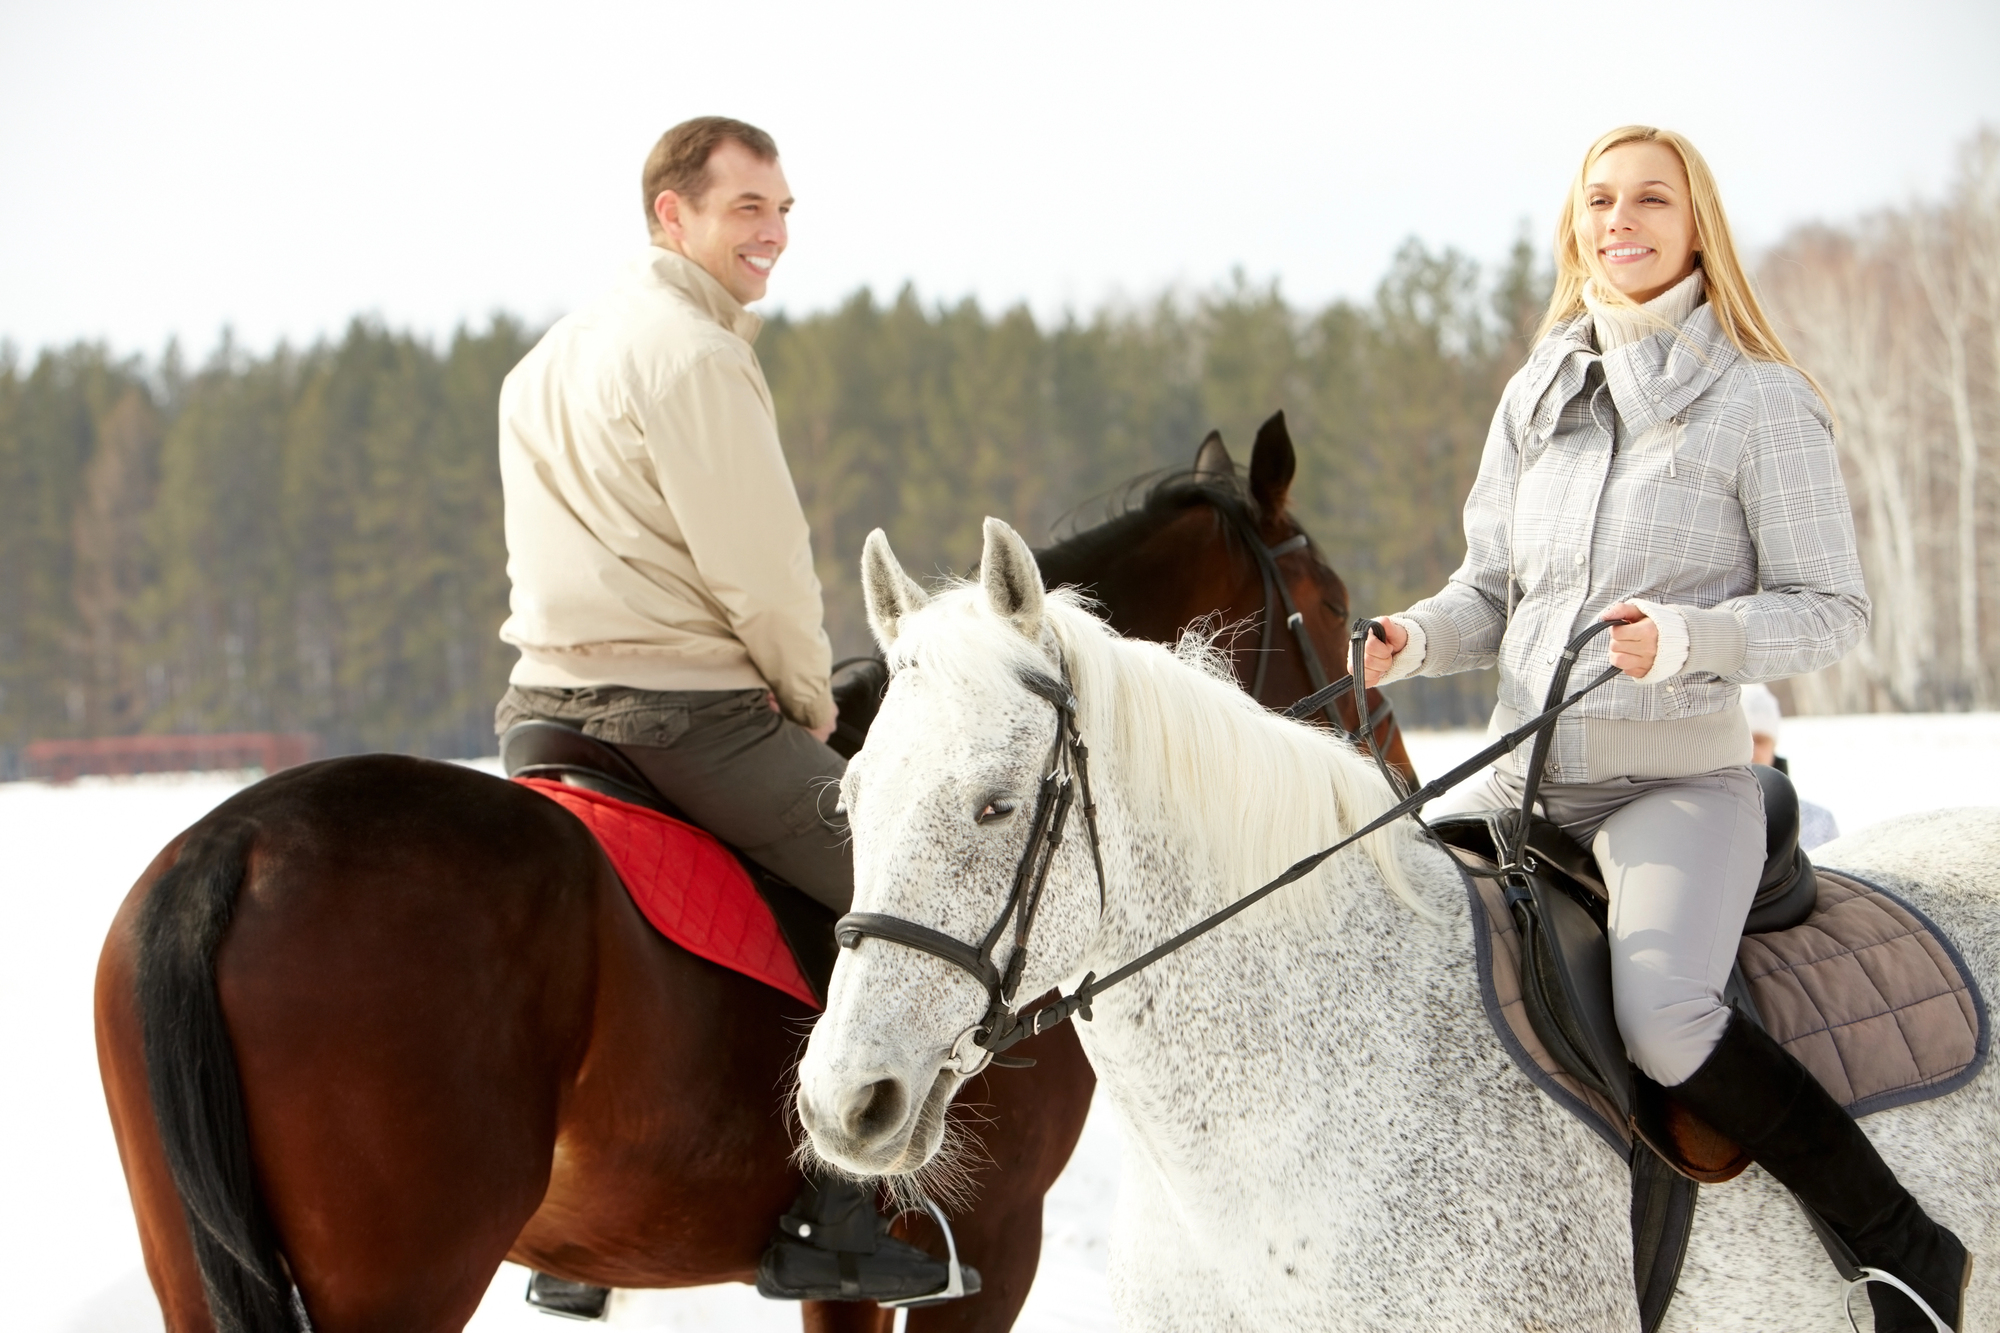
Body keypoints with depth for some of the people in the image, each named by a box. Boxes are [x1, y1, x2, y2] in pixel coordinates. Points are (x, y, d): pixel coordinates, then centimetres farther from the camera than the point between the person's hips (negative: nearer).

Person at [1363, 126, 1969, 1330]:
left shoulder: (1763, 403, -5)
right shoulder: (1537, 396, 11)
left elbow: (1832, 608, -6)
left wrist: (1687, 636, -23)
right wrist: (1412, 641, -6)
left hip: (1682, 779, -6)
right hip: (1526, 780, 6)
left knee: (1662, 1014, -30)